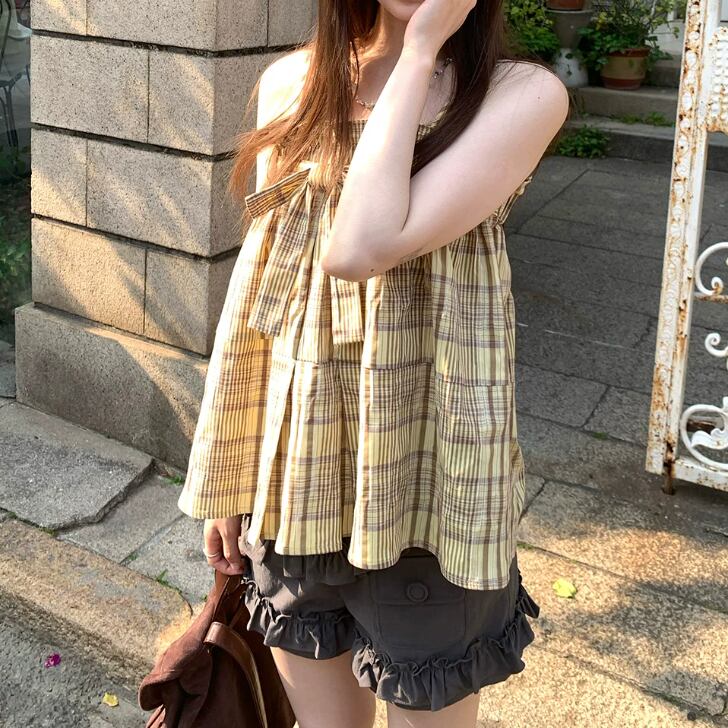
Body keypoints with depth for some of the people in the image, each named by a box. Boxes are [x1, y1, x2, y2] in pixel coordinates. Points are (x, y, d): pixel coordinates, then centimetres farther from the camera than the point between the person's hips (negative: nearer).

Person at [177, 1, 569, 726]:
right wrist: (226, 474, 9)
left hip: (422, 473, -3)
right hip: (292, 462, 4)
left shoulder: (522, 93, -11)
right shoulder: (288, 83, 3)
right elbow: (260, 277, 7)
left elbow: (359, 248, -26)